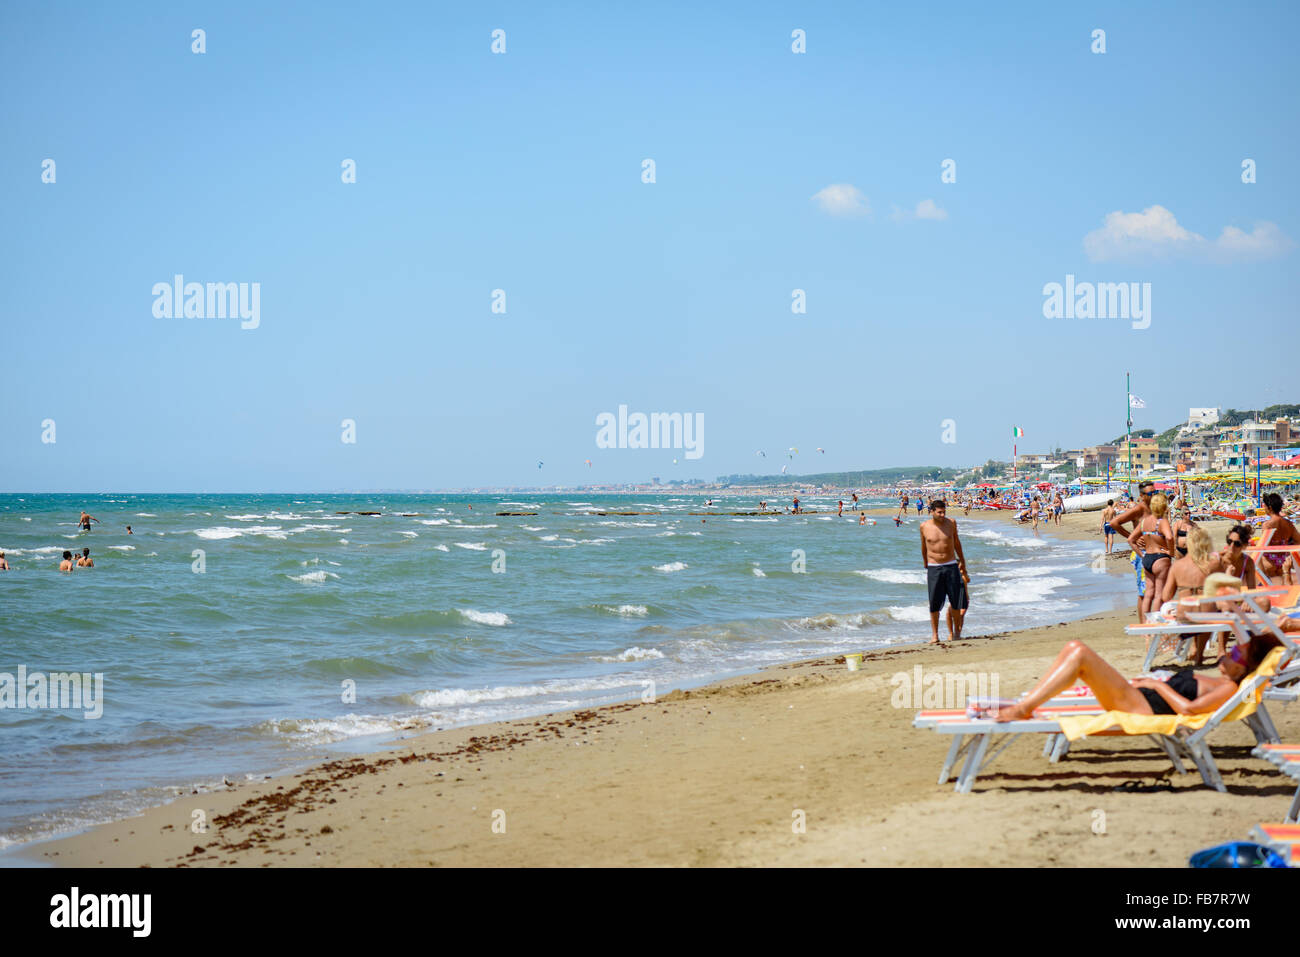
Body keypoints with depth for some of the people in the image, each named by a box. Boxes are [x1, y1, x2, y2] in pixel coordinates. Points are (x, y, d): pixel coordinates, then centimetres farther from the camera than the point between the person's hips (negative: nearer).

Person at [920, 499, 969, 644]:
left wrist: (963, 564, 21)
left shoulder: (951, 523, 1)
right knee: (934, 603, -3)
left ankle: (956, 632, 16)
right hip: (933, 568, -1)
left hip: (951, 566, 1)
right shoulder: (924, 526, -1)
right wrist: (925, 565, 21)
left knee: (956, 602, 1)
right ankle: (934, 634, 7)